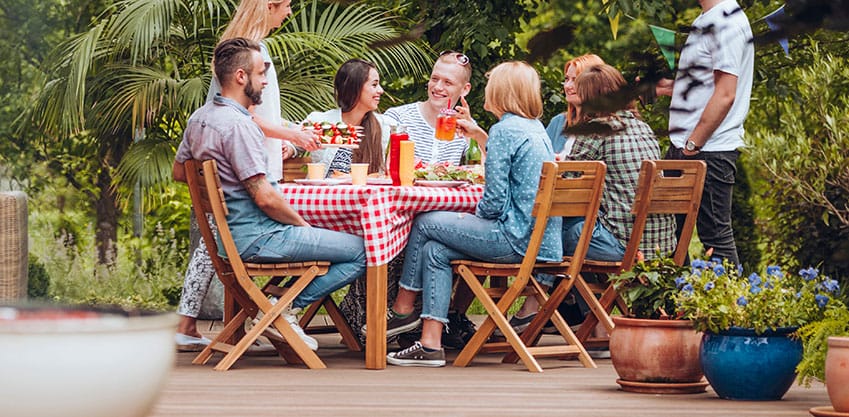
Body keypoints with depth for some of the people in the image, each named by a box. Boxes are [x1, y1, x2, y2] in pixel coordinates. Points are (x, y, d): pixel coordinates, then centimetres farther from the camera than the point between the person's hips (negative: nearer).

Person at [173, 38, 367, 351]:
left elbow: (179, 172, 23)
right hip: (256, 238, -10)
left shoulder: (198, 118, 8)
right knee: (363, 251, -11)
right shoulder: (239, 125, -21)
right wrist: (303, 224, -7)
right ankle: (290, 307, -6)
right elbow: (265, 198, -22)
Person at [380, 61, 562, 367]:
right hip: (542, 238, 9)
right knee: (435, 250, 10)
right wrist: (479, 135, 36)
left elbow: (494, 201, -16)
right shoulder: (536, 128, 16)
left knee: (425, 224, 5)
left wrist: (473, 215, 4)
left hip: (516, 239, -9)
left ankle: (403, 309, 21)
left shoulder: (504, 129, -13)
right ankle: (431, 344, 2)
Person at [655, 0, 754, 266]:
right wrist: (671, 87, 14)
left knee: (715, 236, -4)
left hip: (709, 151, -10)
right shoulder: (706, 22, 16)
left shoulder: (726, 22, -15)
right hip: (684, 147, 10)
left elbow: (725, 94, -20)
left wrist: (692, 145, -20)